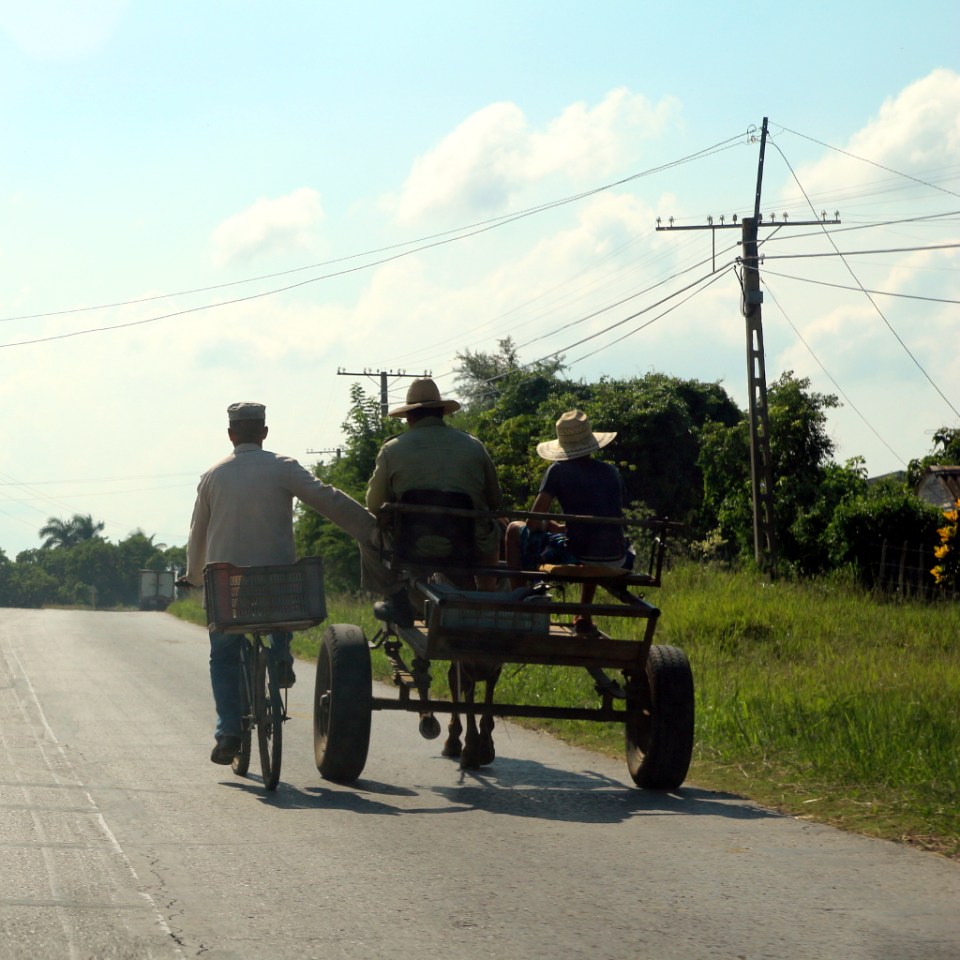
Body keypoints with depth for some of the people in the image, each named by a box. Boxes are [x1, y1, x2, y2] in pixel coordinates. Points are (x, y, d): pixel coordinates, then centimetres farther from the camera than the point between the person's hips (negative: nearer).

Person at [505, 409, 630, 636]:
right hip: (615, 562, 5)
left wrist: (550, 526, 16)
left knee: (515, 529, 17)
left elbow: (533, 523, -6)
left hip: (577, 558, -5)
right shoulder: (611, 472, 12)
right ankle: (584, 616, 39)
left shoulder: (559, 471, -1)